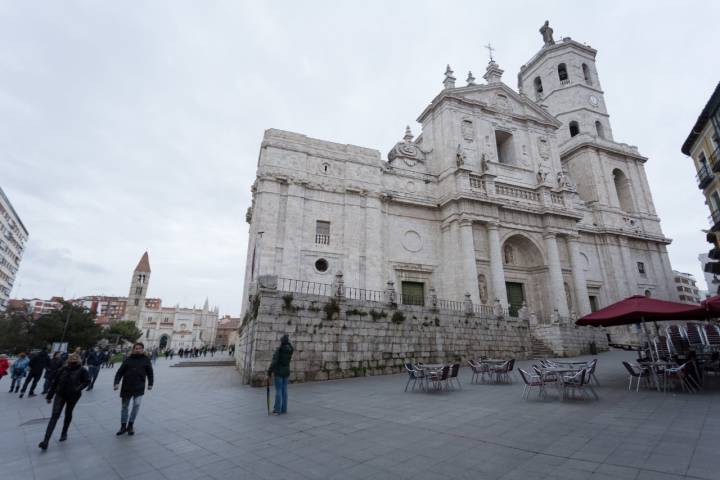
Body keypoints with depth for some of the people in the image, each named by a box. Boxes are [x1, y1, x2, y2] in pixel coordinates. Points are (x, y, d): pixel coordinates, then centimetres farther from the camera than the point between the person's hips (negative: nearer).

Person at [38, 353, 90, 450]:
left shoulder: (82, 370, -8)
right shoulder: (63, 369, -3)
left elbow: (87, 381, -3)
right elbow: (54, 382, 5)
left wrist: (78, 388, -19)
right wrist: (49, 396, 6)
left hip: (73, 396, -1)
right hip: (60, 394, 1)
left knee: (68, 414, 15)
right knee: (55, 415, -9)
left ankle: (64, 433, 38)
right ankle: (46, 440, -9)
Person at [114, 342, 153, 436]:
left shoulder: (146, 360, 2)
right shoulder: (128, 360, 2)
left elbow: (150, 372, 8)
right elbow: (120, 372, 0)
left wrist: (150, 384, 6)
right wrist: (116, 383, -13)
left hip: (139, 387, -2)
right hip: (126, 387, 2)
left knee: (136, 404, -12)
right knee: (125, 406, 13)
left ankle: (130, 425, 7)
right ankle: (123, 426, 29)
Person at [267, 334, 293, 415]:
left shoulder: (279, 349, -16)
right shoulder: (290, 350, 2)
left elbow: (274, 362, -19)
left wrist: (269, 373, -12)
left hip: (279, 372, -6)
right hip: (286, 372, 6)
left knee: (278, 390, -1)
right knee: (284, 390, 11)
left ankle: (277, 410, 5)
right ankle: (284, 409, 16)